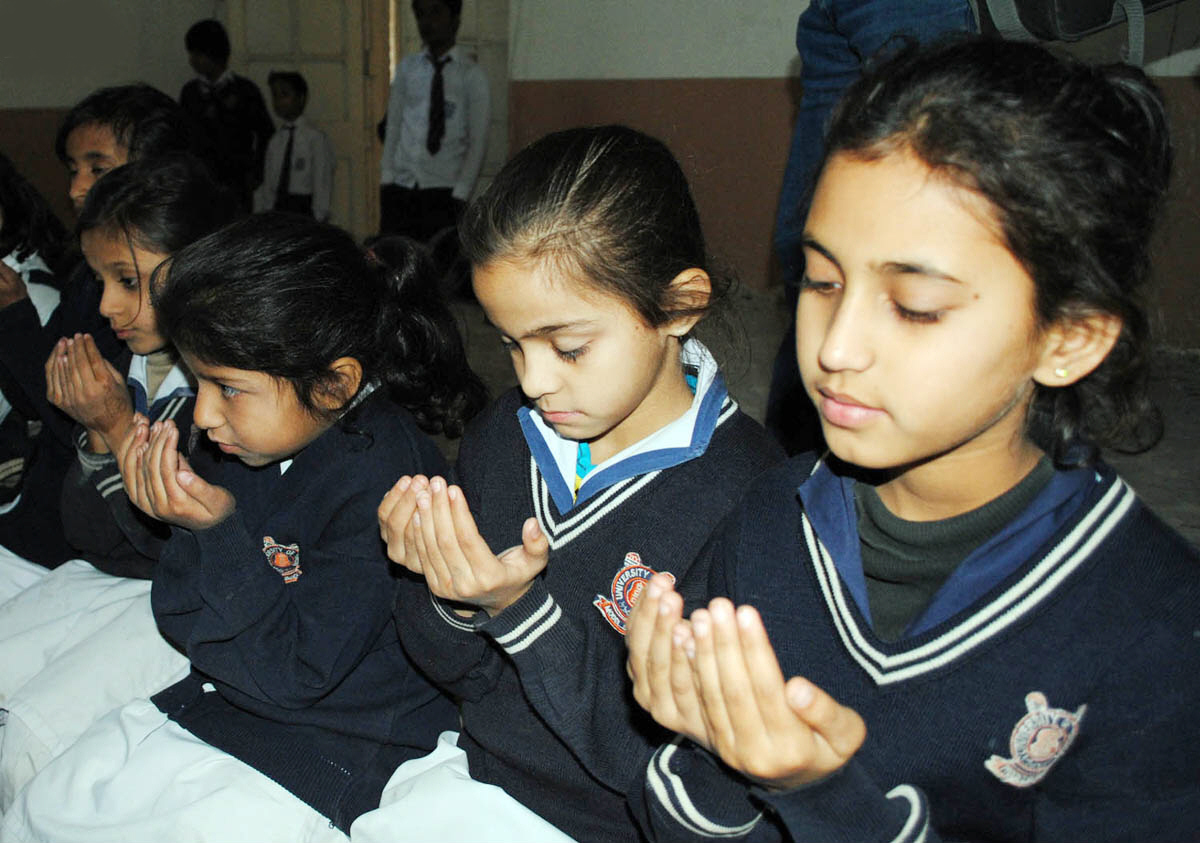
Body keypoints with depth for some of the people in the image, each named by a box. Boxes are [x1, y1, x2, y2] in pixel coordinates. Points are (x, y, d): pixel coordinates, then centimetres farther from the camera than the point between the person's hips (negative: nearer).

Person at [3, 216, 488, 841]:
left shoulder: (380, 483, -26)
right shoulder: (244, 444, -3)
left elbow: (296, 672, -23)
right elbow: (181, 619, 5)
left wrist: (218, 533, -27)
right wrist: (182, 526, -15)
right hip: (213, 697, 8)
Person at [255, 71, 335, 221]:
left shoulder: (316, 138, -4)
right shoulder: (274, 141, 11)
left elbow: (322, 186, -6)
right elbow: (265, 185, 12)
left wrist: (318, 219, -9)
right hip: (276, 210, 4)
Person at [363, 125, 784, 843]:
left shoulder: (744, 493, -21)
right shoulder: (504, 435, -2)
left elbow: (669, 763, -19)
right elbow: (463, 674, 6)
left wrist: (522, 608, -25)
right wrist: (450, 602, -15)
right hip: (478, 782, 5)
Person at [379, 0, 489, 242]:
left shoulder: (471, 74, 0)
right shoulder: (407, 68, 11)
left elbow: (477, 142, -3)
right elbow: (393, 125, 12)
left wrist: (460, 195, -9)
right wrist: (387, 176, 2)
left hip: (444, 191, -3)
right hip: (401, 186, 3)